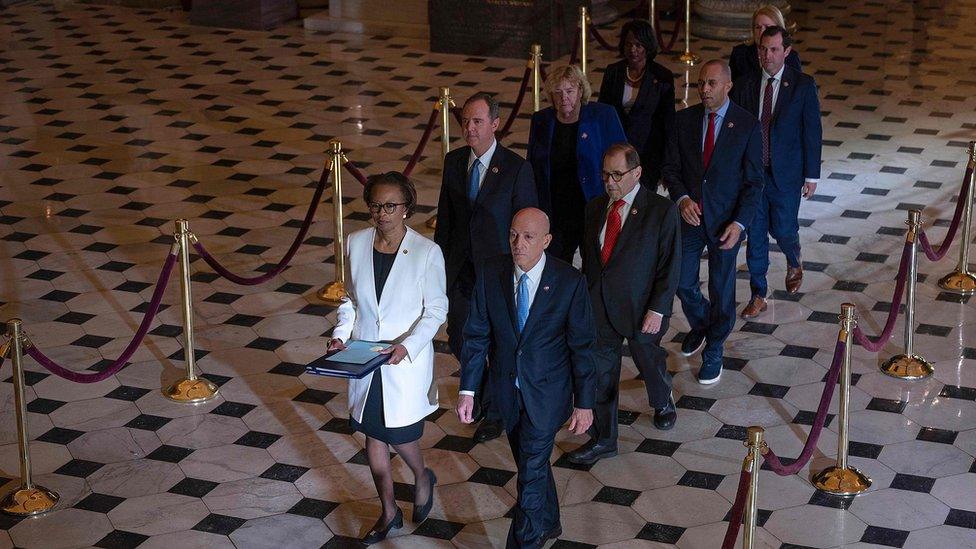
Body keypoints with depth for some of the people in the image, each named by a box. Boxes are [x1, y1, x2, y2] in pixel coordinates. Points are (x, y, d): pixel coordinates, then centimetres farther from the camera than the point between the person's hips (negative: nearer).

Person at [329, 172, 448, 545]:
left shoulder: (427, 252, -16)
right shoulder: (356, 243, -4)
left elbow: (436, 309, -8)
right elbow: (350, 298, 9)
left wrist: (408, 345, -20)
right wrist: (341, 334, -6)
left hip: (405, 362, -4)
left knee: (398, 436, 4)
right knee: (373, 437, 12)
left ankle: (422, 478, 39)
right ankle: (389, 513, 30)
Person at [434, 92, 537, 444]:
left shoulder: (516, 168, -16)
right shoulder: (454, 161, 0)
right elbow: (445, 215, 9)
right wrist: (439, 261, 9)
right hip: (459, 267, 5)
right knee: (458, 339, 16)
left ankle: (494, 412, 32)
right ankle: (480, 391, 45)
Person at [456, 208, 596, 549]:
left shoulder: (570, 281, -18)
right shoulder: (490, 273, -10)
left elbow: (582, 346, -11)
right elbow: (476, 334, -3)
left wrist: (584, 403, -9)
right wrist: (467, 390, -5)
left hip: (546, 391, -4)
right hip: (506, 388, 4)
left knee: (531, 471, -4)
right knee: (532, 461, 22)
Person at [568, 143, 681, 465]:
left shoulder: (662, 211, -15)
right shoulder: (595, 208, 1)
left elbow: (671, 266, -13)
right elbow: (588, 257, 10)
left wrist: (657, 310, -17)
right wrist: (585, 298, 7)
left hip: (641, 308, -3)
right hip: (599, 306, 3)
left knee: (650, 363, 20)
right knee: (600, 372, 6)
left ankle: (663, 403, 51)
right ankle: (603, 440, 19)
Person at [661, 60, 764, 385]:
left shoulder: (747, 125, -10)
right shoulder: (684, 120, -1)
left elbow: (753, 182, -7)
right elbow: (670, 167, 4)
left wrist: (739, 223, -17)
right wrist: (682, 198, -14)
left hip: (725, 220, -3)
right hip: (690, 213, 3)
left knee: (722, 288, 8)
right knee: (683, 283, 9)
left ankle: (713, 351, 27)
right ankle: (700, 325, 41)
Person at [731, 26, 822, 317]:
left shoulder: (803, 85, -7)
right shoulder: (746, 85, -1)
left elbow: (812, 131, -4)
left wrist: (812, 175, -4)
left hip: (786, 173, -2)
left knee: (783, 230, 6)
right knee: (755, 233, 6)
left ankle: (794, 263, 41)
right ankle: (758, 296, 17)